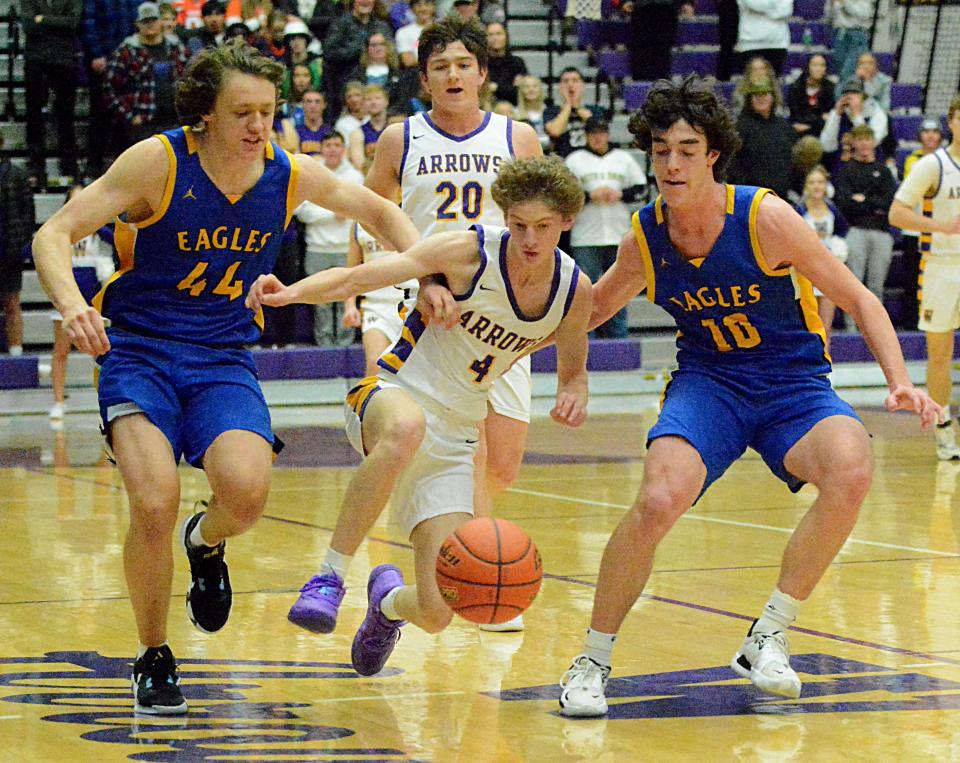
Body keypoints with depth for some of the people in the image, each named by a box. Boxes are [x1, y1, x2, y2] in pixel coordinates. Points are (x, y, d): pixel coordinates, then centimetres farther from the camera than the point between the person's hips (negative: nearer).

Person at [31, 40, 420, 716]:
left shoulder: (291, 174, -3)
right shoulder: (158, 162, -14)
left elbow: (379, 212, 15)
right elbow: (54, 234, -15)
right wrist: (71, 304, -35)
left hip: (224, 361, 3)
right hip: (139, 352, -2)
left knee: (247, 491, -26)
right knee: (155, 506, -25)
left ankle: (205, 543, 14)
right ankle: (154, 660, 2)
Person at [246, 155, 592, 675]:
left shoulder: (574, 291, 0)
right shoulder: (470, 252, -14)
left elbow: (572, 369, 18)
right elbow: (359, 277, -22)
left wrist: (573, 393, -8)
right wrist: (292, 292, -42)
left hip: (455, 441, 4)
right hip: (392, 396, -4)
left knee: (437, 613, -9)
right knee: (407, 427, -46)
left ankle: (389, 601, 32)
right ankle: (331, 575, -35)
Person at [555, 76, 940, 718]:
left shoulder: (766, 218, -15)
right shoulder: (645, 238, -5)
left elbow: (859, 300, -6)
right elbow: (588, 312, 16)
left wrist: (900, 382, -19)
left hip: (794, 385, -1)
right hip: (708, 382, 1)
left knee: (852, 471, -33)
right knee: (659, 500, -30)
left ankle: (768, 637, -14)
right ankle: (593, 660, -8)